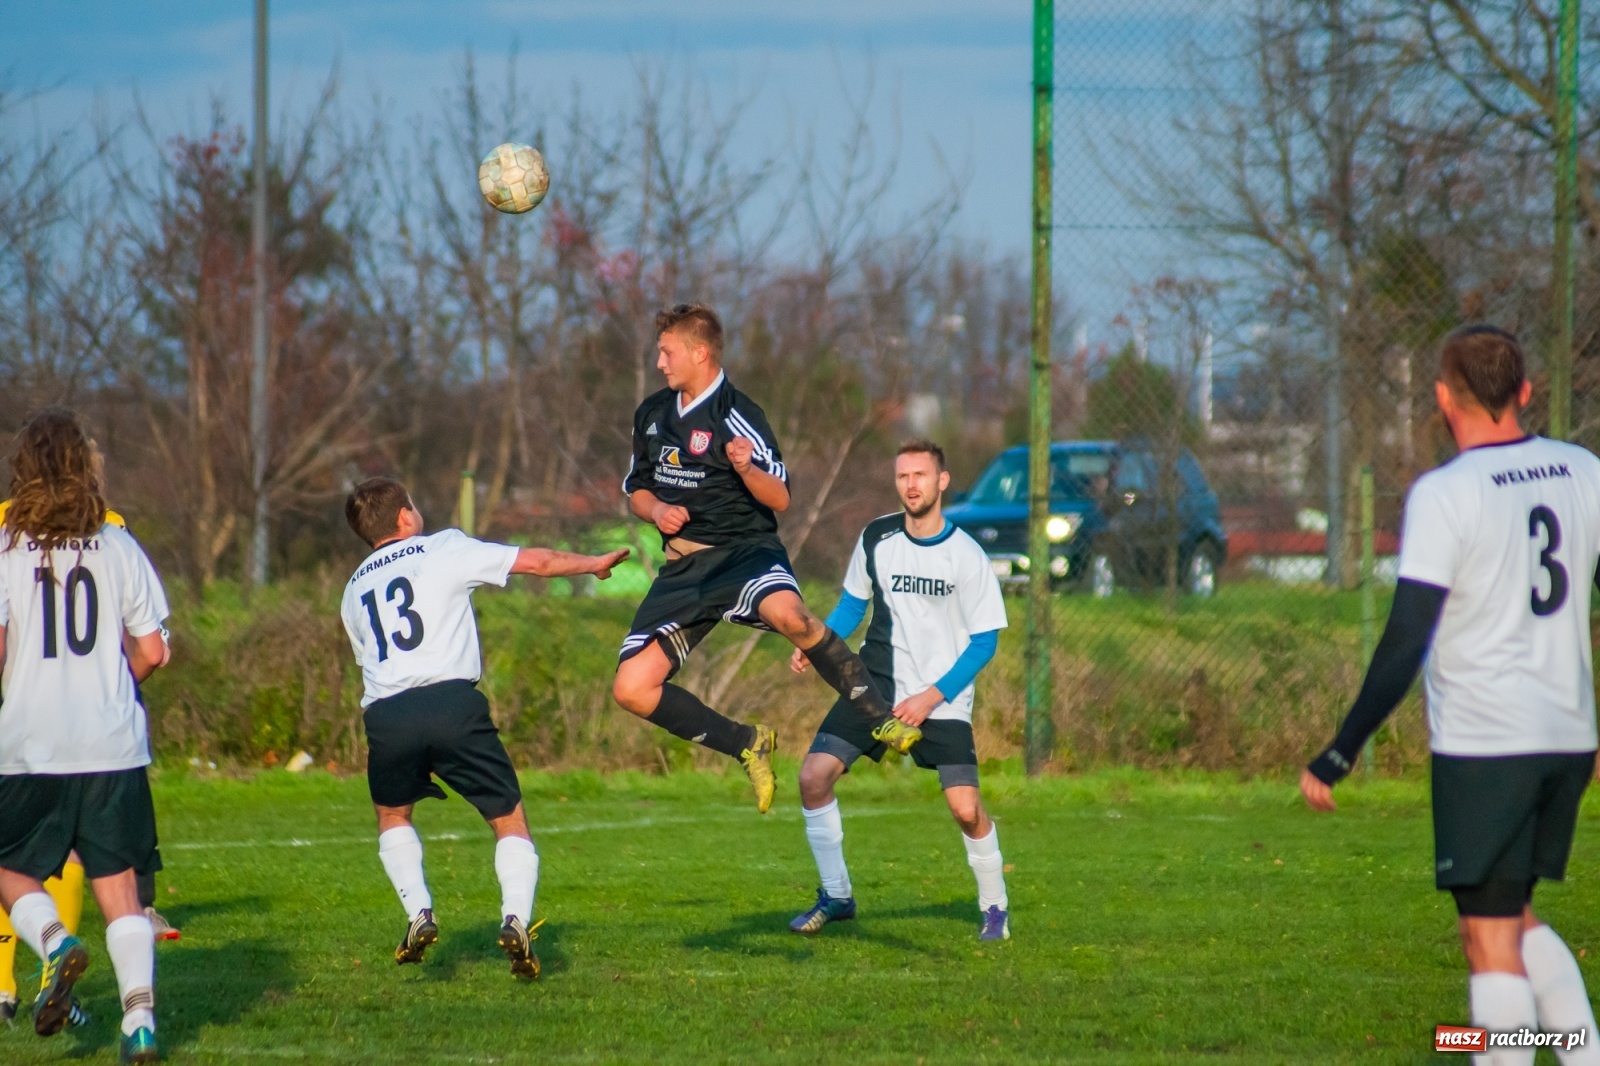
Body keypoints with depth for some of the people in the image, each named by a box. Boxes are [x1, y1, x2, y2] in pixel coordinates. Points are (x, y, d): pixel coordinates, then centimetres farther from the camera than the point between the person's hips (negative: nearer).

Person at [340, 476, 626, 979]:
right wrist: (594, 563, 27)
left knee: (392, 816, 29)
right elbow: (536, 562, 12)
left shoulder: (353, 591, 25)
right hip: (452, 702, -3)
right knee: (510, 821, 9)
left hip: (385, 715, 3)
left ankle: (419, 914, 10)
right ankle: (516, 919, -13)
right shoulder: (444, 550, 12)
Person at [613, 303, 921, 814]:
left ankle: (881, 718, -26)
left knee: (786, 613, -41)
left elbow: (780, 499, -12)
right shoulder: (652, 414, 11)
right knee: (632, 687, -9)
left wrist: (746, 468, -32)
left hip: (745, 551, -6)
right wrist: (656, 510, 0)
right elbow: (637, 489, 22)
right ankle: (748, 746, 10)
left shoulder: (736, 415, -10)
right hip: (683, 568, 7)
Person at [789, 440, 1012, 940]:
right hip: (875, 686, 4)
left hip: (943, 700, -4)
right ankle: (836, 895, 5)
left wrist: (931, 697, -15)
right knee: (814, 776, -11)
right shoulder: (876, 538, 1)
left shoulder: (966, 556, -10)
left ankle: (995, 907, 9)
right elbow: (853, 603, 16)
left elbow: (984, 641, -8)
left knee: (965, 808, -16)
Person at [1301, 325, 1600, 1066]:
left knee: (1490, 938, -2)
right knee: (1516, 919, 21)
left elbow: (1405, 644, -16)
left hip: (1482, 746, -6)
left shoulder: (1444, 495, -12)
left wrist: (1339, 755, -11)